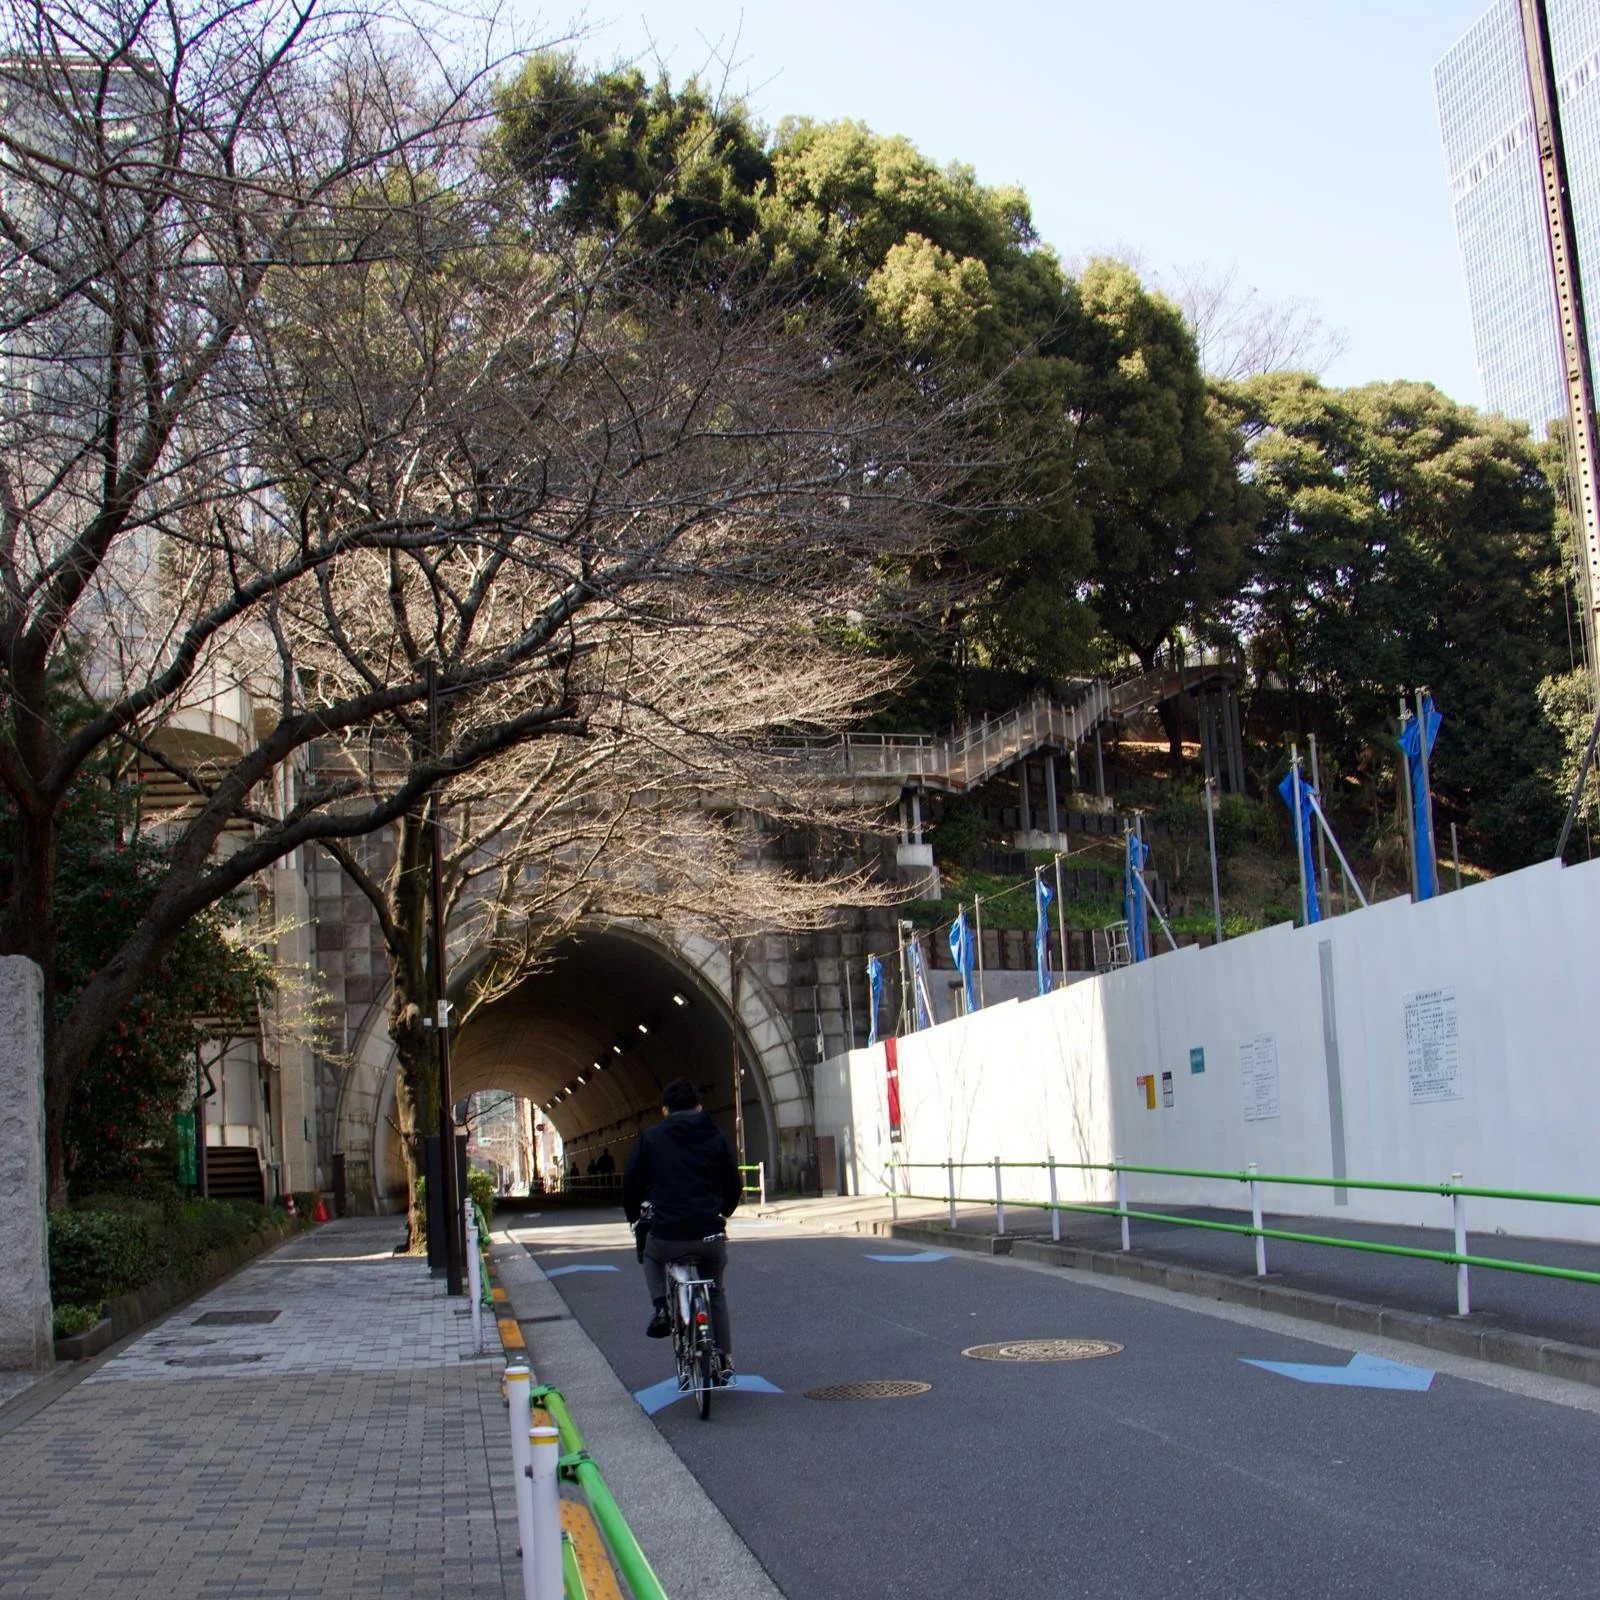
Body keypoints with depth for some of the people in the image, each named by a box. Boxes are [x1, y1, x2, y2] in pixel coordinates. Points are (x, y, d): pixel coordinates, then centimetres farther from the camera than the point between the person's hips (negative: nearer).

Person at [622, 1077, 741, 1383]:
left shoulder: (651, 1138, 5)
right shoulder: (716, 1138, 8)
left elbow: (631, 1182, 8)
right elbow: (734, 1185, 12)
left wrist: (634, 1217, 27)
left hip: (668, 1236, -1)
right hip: (710, 1236, 2)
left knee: (651, 1254, 35)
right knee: (716, 1293, 26)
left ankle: (660, 1308, 13)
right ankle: (724, 1361, 23)